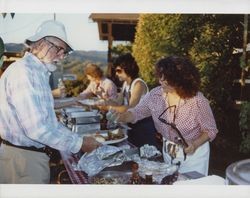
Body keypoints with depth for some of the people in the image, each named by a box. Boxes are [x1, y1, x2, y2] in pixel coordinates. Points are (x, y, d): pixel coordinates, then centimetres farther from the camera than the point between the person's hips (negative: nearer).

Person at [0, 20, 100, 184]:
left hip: (35, 153, 9)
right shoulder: (23, 72, -19)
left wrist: (80, 140, 6)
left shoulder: (39, 73, 14)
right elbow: (35, 128, -26)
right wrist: (78, 144, -18)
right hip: (22, 157, -9)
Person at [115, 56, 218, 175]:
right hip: (168, 151, 4)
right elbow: (136, 112, -4)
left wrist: (195, 144, -28)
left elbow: (210, 130, -12)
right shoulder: (155, 94, -14)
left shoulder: (198, 100, -24)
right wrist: (119, 117, -23)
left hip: (194, 152, -4)